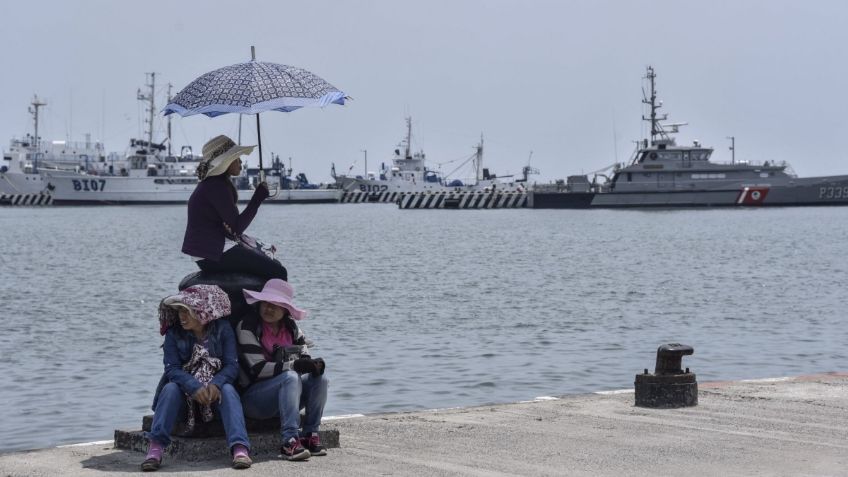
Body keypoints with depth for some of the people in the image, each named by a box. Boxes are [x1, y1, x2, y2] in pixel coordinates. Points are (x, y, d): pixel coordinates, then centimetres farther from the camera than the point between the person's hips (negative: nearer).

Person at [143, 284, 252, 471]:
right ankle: (155, 449, -40)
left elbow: (232, 365, -12)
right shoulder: (174, 333, -3)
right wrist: (195, 387, -31)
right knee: (170, 389, -29)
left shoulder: (222, 329, -5)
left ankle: (240, 449, -49)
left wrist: (216, 384, -33)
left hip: (215, 389, -1)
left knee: (228, 390, -31)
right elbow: (172, 369, -13)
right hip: (185, 392, 1)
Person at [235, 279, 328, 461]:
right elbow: (257, 368, -17)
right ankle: (290, 442, -42)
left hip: (285, 395, 6)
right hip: (253, 395, -6)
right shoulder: (247, 327, -9)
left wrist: (314, 365, -22)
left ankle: (310, 435, -15)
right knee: (291, 378, -33)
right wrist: (294, 365, -24)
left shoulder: (291, 327, 9)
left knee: (320, 379, -19)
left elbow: (304, 359, 4)